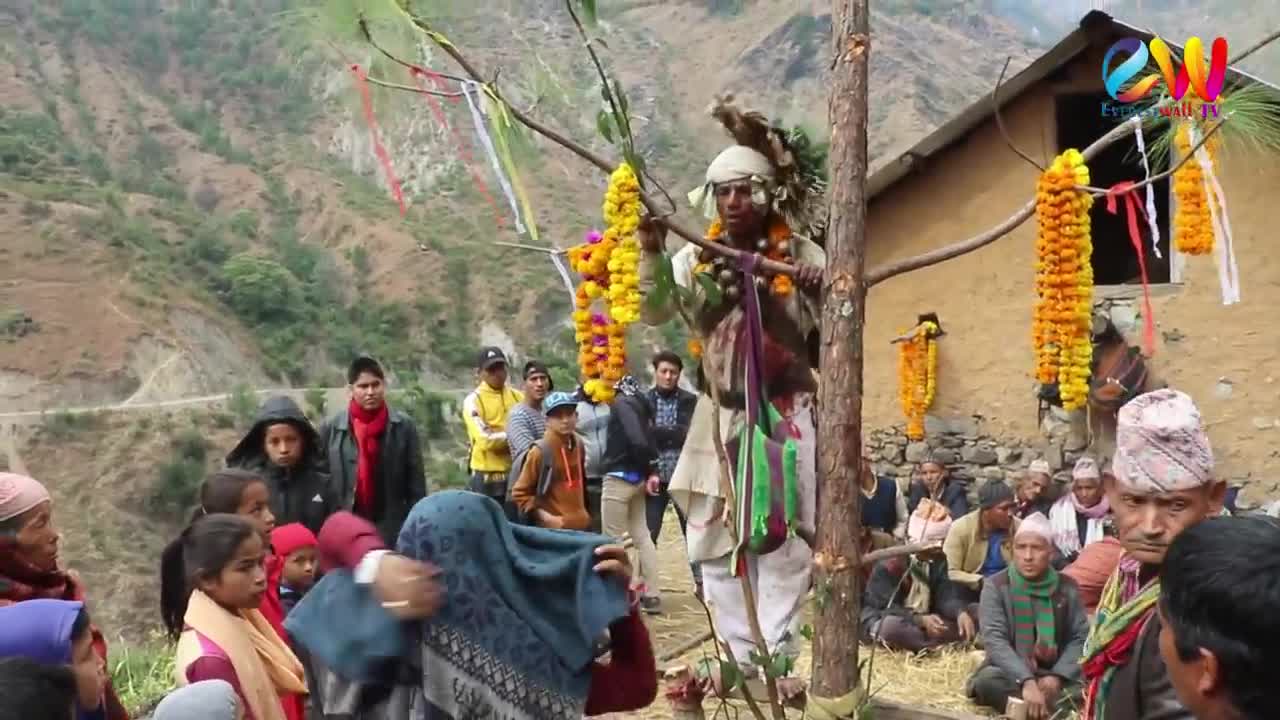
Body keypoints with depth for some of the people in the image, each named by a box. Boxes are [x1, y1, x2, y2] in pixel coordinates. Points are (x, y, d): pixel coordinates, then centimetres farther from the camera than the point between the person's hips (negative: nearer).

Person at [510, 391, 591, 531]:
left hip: (581, 525, 6)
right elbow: (520, 493, -9)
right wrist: (546, 517, -14)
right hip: (554, 528, -6)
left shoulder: (578, 446, 5)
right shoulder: (540, 451, -13)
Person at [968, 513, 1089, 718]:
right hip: (1010, 675, -2)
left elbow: (1081, 637, -1)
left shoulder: (1066, 587, 3)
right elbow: (994, 640, -19)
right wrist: (1026, 681, -34)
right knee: (988, 680, -34)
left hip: (1053, 675, 2)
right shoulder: (996, 586, -7)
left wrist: (1058, 676, -19)